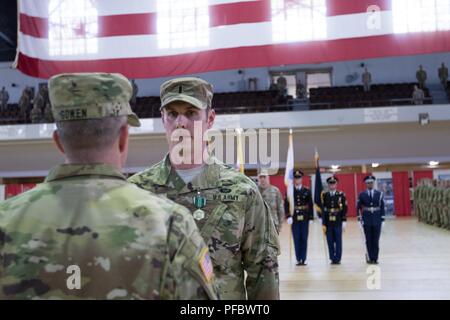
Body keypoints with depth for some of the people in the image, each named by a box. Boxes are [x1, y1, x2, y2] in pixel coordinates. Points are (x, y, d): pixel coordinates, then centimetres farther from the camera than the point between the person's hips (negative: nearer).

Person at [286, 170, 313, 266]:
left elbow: (310, 205, 5)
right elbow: (287, 204, -3)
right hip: (294, 219, -1)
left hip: (304, 219, 1)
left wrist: (311, 218, 0)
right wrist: (288, 216, -13)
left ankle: (303, 259, 9)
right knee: (296, 240, 2)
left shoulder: (307, 191, 5)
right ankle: (298, 259, 9)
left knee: (304, 239, 3)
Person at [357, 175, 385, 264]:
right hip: (366, 220, 0)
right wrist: (360, 219, -4)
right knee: (368, 240, 3)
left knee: (376, 240, 3)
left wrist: (382, 219, -1)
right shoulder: (362, 195, 1)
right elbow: (358, 208, 3)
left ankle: (375, 258, 10)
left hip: (377, 220, 0)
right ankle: (370, 258, 11)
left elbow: (382, 207, 3)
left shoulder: (379, 194, 3)